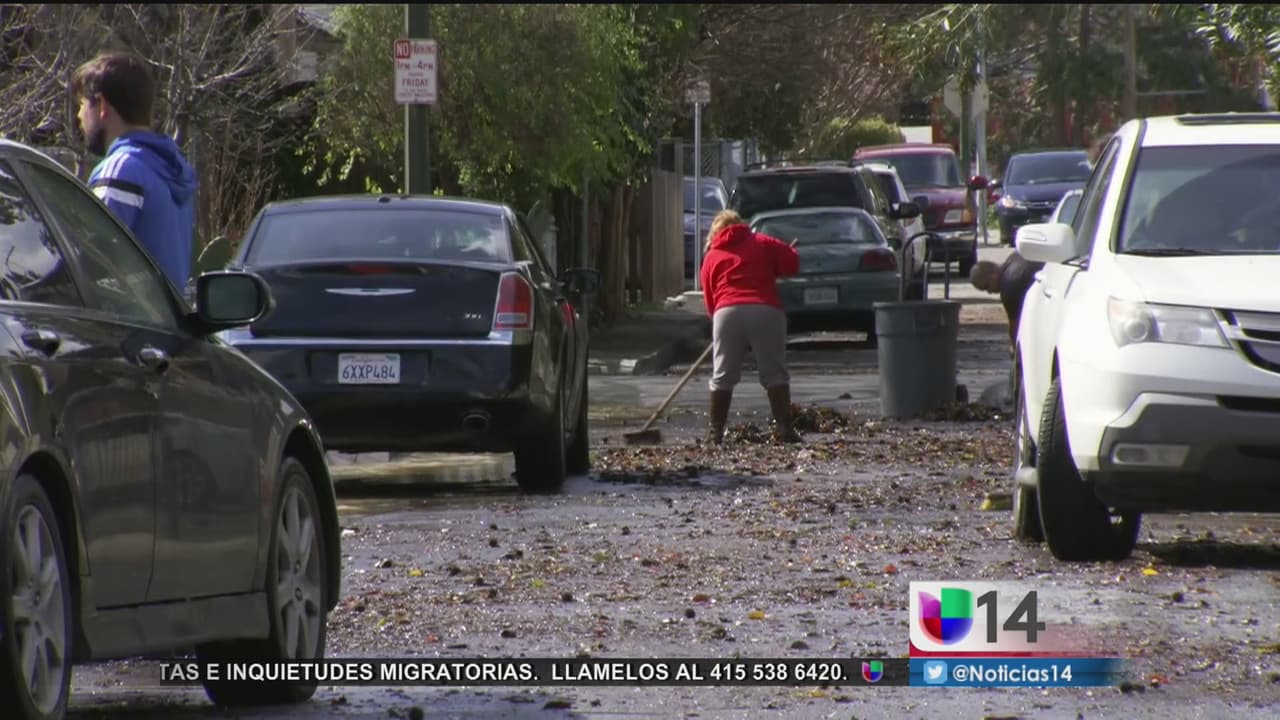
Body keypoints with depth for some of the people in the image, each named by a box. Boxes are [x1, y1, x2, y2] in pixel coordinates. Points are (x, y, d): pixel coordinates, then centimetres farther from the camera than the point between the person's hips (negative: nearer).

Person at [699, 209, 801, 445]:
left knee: (723, 376, 8)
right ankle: (783, 428, -4)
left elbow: (710, 301, 17)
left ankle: (716, 431, 7)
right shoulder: (763, 243, 18)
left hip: (727, 313, 1)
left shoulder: (711, 257, 19)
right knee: (774, 372, 3)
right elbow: (791, 264, 10)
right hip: (766, 310, -1)